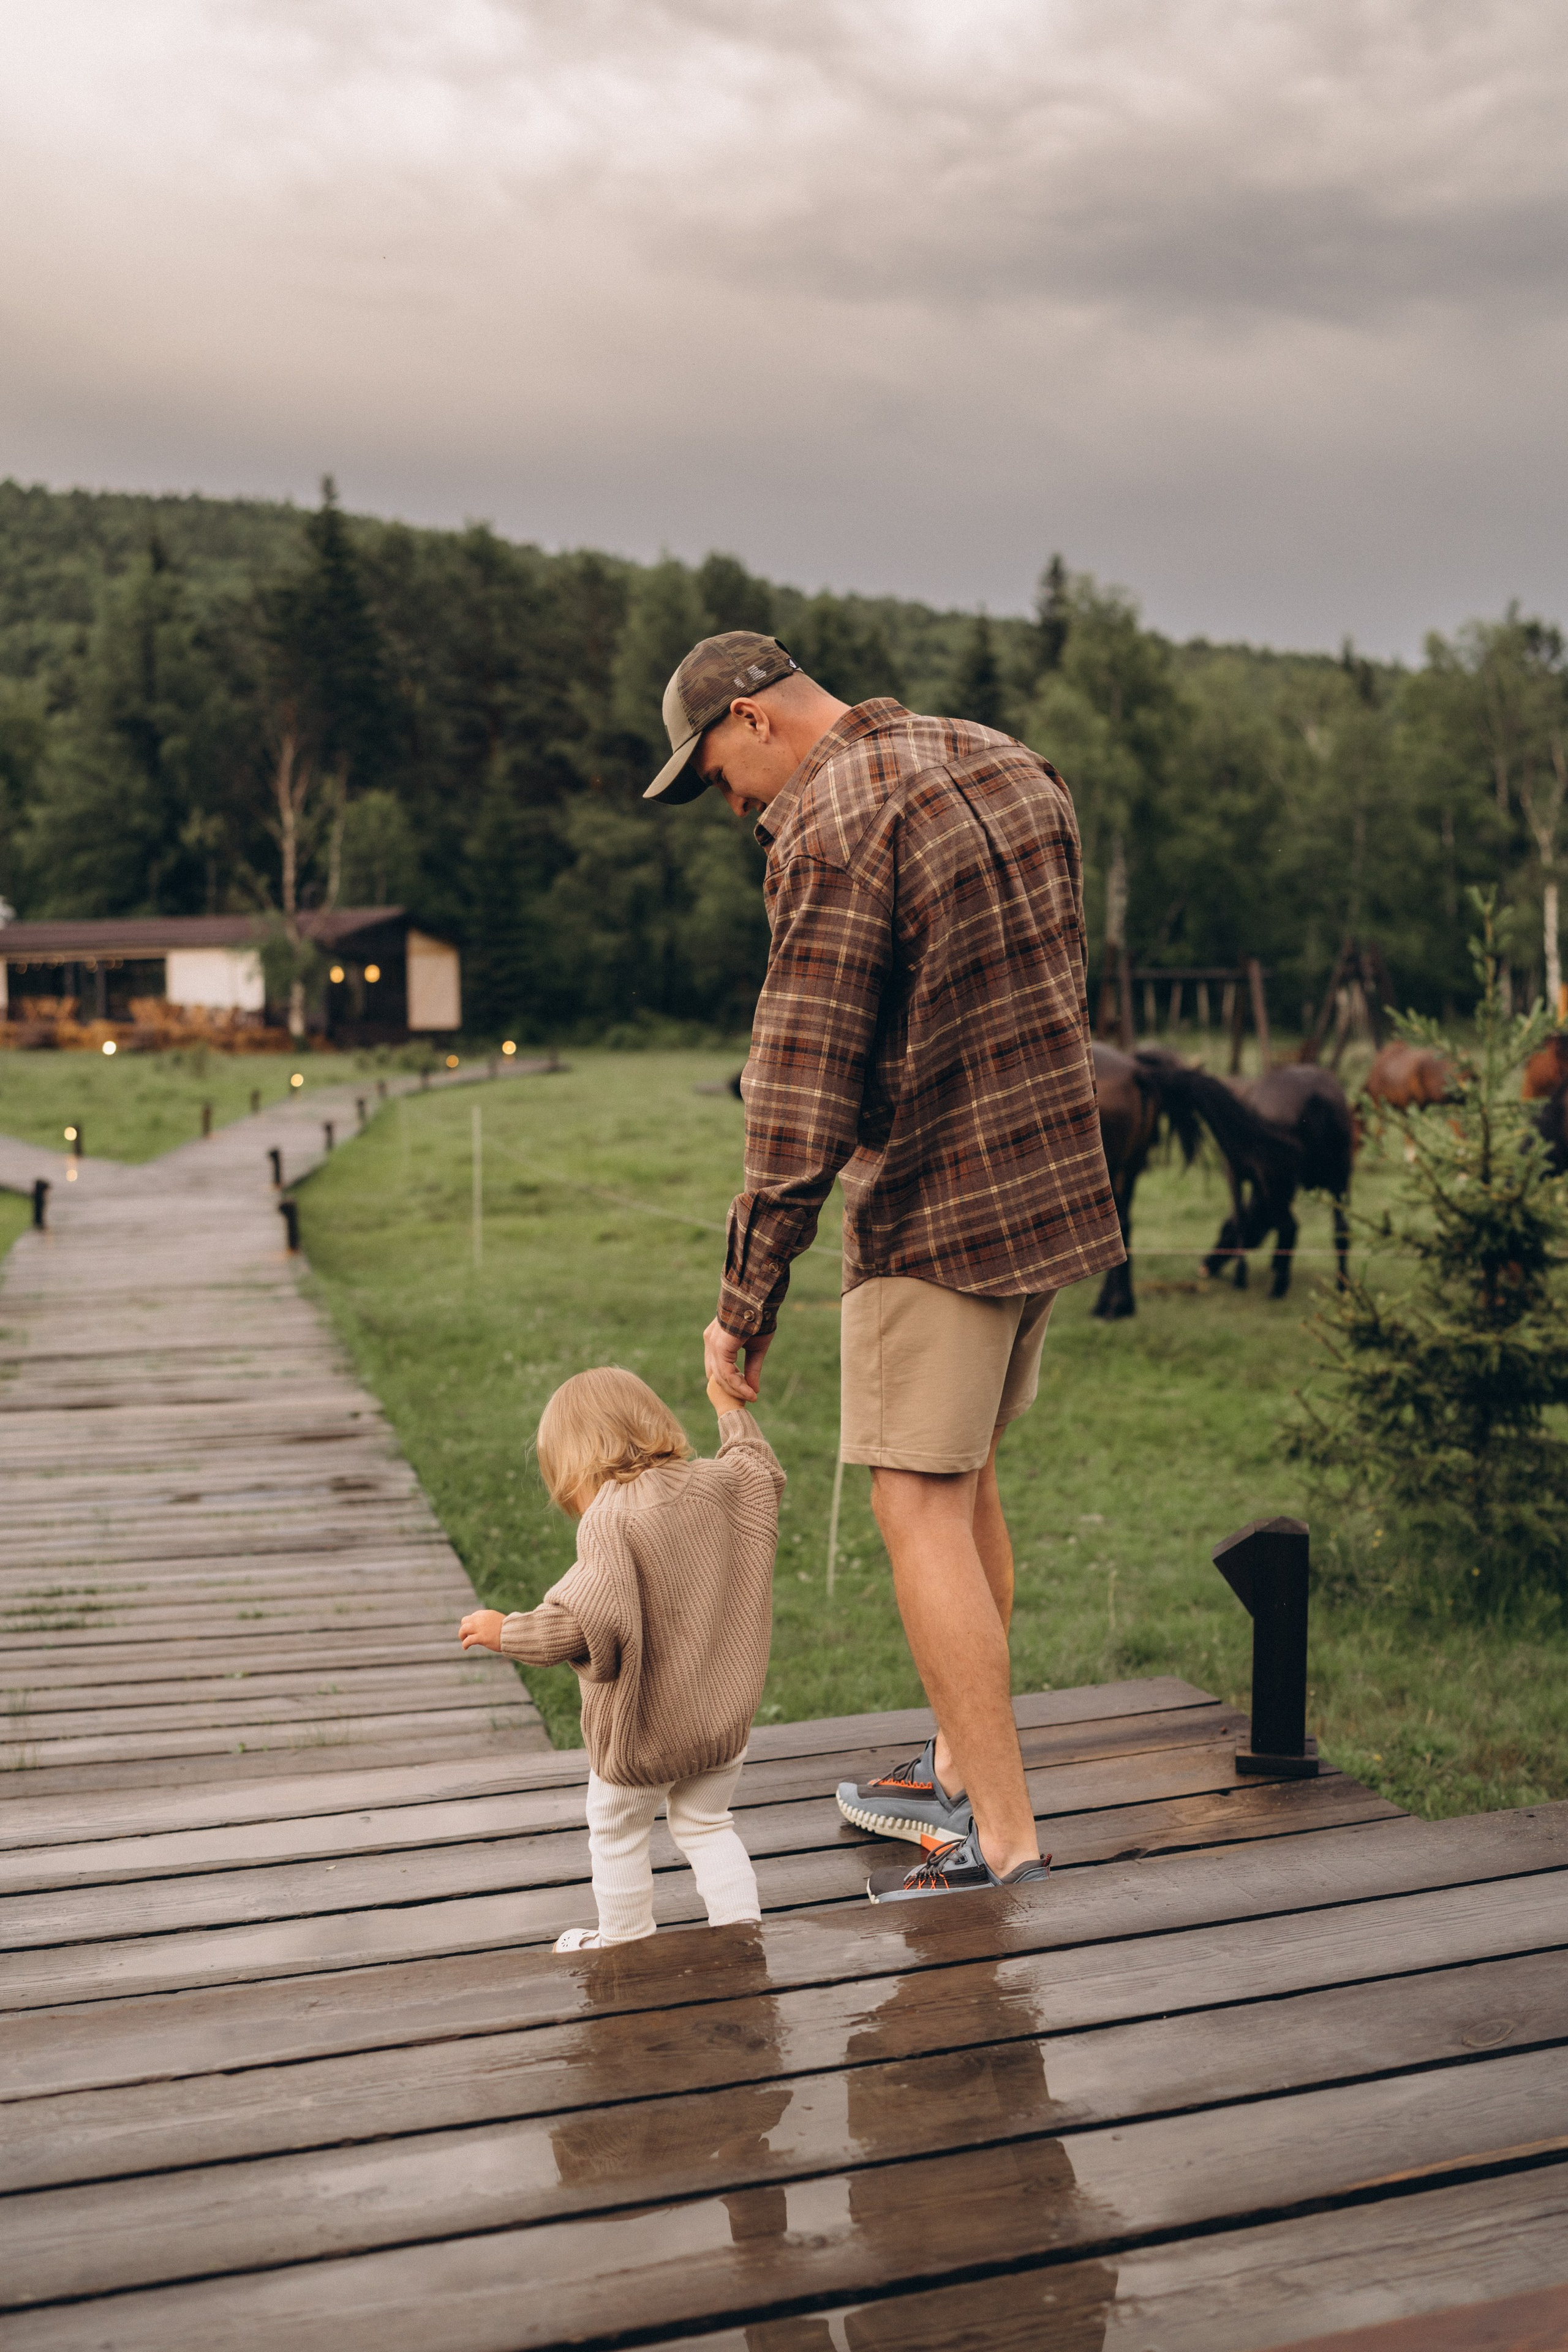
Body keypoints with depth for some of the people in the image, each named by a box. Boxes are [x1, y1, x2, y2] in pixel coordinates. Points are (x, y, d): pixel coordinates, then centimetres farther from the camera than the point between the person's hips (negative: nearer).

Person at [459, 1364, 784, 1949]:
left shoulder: (608, 1518, -23)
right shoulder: (713, 1483, -3)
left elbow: (595, 1618, -32)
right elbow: (762, 1471, 18)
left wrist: (505, 1632, -21)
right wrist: (730, 1408, 30)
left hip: (642, 1730, -6)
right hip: (722, 1721, 6)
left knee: (618, 1834, 18)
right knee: (706, 1825, 24)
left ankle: (625, 1944, 35)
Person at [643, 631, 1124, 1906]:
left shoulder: (830, 833, -17)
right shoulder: (1010, 766, 11)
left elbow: (799, 1099, -19)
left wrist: (745, 1304, -13)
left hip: (933, 1206, -9)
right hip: (1057, 1185, 9)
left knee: (921, 1512, -4)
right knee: (969, 1479, 19)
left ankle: (1003, 1843, -1)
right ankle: (964, 1767, 30)